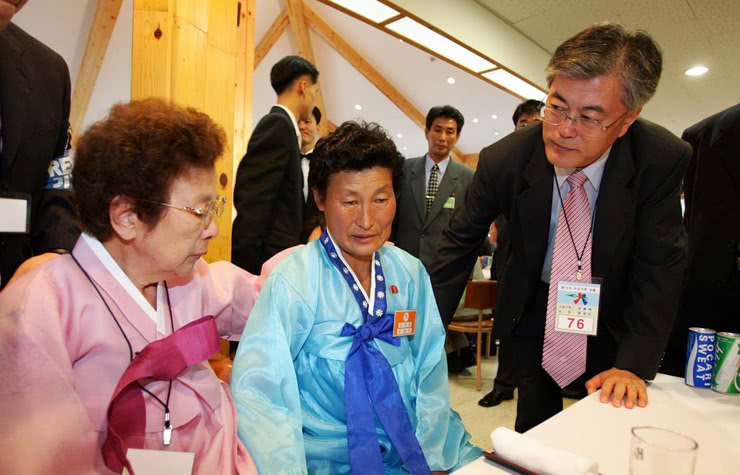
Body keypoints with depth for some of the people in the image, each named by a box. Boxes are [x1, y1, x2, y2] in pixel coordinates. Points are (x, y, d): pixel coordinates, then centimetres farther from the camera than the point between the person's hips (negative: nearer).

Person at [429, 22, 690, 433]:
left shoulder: (662, 160, -23)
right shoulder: (502, 160, -23)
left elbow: (659, 264, -16)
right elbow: (461, 241, -13)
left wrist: (635, 365, -21)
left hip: (615, 316, 1)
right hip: (535, 310, 0)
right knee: (533, 433, 11)